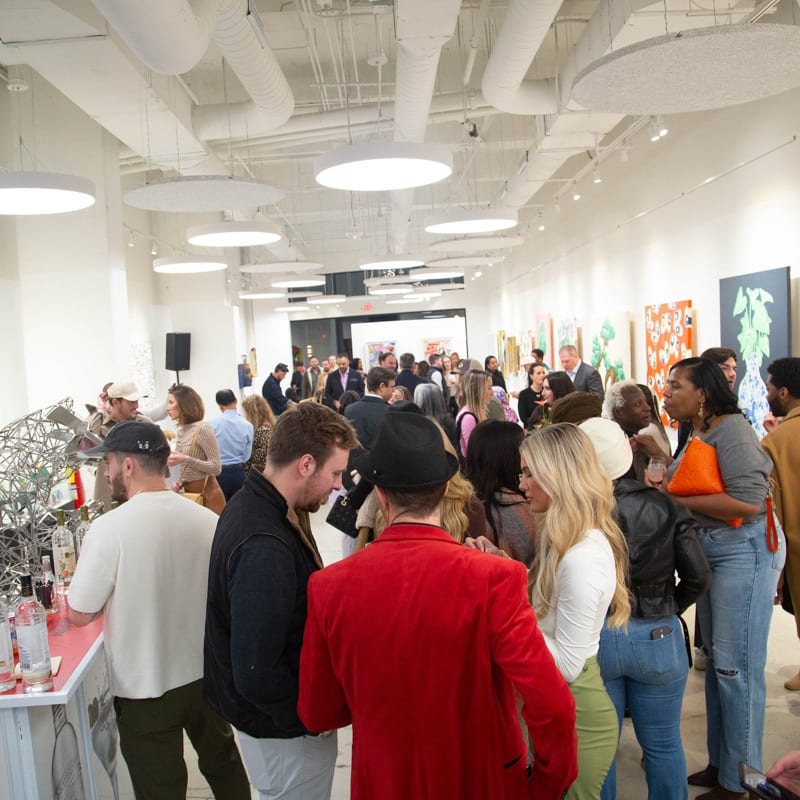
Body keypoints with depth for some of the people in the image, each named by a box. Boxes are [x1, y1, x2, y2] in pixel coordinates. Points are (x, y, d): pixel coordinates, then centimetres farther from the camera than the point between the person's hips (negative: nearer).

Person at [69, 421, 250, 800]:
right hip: (206, 674, 4)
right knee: (223, 764, 25)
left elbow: (79, 615, -11)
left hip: (145, 687, -4)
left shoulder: (108, 529, -22)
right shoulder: (208, 519, -10)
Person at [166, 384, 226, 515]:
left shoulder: (203, 429, -14)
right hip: (189, 493, 7)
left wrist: (186, 460, -23)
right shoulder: (181, 431, 10)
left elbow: (217, 468, -17)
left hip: (206, 494, -7)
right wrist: (180, 483, 1)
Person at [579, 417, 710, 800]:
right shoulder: (662, 506, -8)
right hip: (656, 637, 2)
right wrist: (668, 609, 9)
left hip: (590, 639, -1)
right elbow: (698, 575, -6)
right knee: (663, 744, 20)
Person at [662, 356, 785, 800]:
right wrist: (667, 473, 1)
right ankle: (720, 762, 29)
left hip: (743, 551, -9)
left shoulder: (731, 428, -16)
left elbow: (747, 501, -25)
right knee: (715, 661, 15)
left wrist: (676, 499, -20)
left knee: (736, 667, 0)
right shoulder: (697, 434, 11)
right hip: (709, 550, 9)